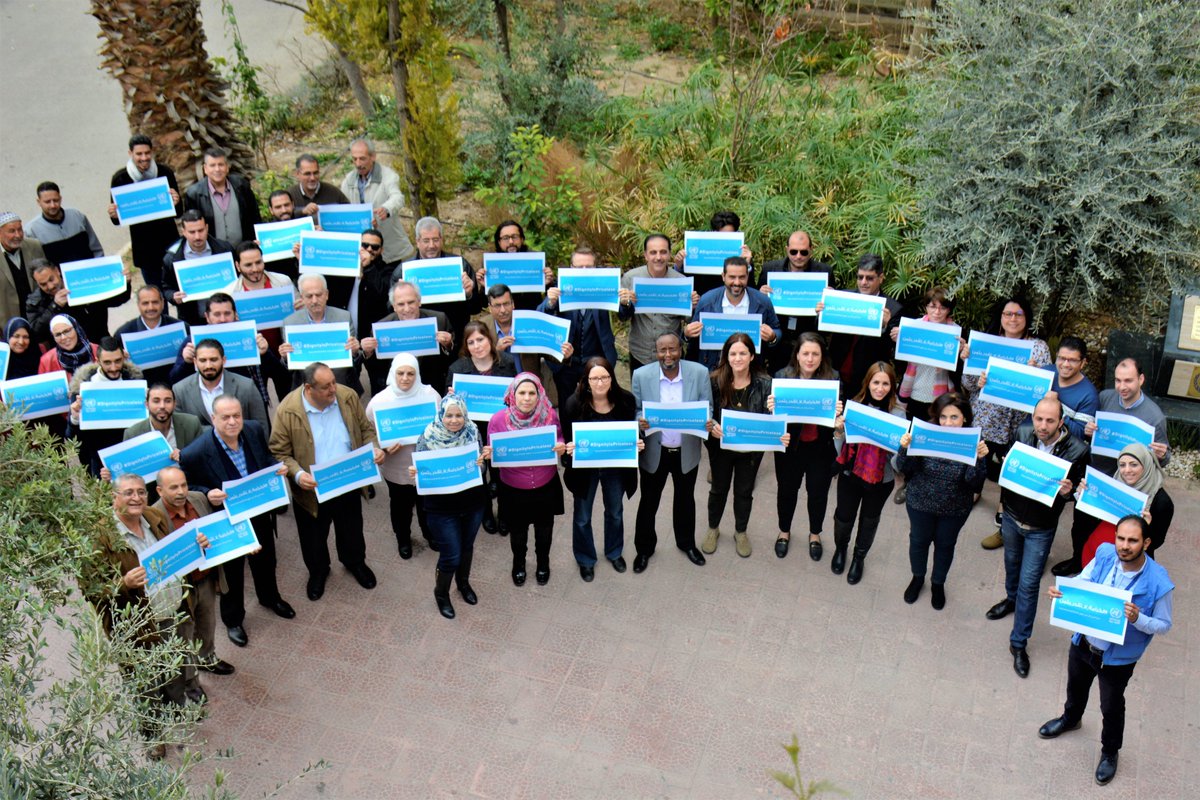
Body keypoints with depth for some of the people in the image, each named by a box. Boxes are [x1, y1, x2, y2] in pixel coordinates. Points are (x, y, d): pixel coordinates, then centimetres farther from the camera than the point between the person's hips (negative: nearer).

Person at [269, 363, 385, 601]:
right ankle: (318, 571, 50)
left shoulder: (348, 397, -11)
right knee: (314, 537, 20)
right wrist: (297, 474, -30)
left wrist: (375, 448, -16)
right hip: (311, 489, -2)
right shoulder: (287, 410, -21)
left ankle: (355, 562, 54)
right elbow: (279, 452, -14)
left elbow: (366, 429, 3)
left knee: (351, 529, 25)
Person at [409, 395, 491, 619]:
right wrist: (414, 473, -31)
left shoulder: (473, 434, -9)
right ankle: (441, 593, 31)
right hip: (442, 508, -3)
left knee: (467, 547, 22)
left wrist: (482, 461, -27)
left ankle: (463, 583, 50)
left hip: (473, 504, 3)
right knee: (451, 555, 3)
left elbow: (481, 470, -4)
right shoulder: (428, 439, -14)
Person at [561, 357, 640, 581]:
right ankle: (585, 560, 41)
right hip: (584, 466, -2)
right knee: (582, 517, 15)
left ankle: (614, 552, 52)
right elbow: (567, 438, -13)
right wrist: (570, 448, -34)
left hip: (616, 466, 2)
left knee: (615, 512, 25)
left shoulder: (626, 400, -17)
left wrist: (637, 443, -23)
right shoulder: (574, 403, -23)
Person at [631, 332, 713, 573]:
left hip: (687, 451, 1)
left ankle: (687, 543, 47)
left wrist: (707, 422, -26)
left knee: (685, 499, 23)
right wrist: (639, 421, -27)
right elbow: (635, 409, -4)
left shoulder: (699, 373, -13)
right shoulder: (642, 375, -14)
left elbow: (707, 407, -3)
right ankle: (644, 549, 38)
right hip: (654, 451, -1)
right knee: (649, 502, 15)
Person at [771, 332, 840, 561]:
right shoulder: (782, 376, -11)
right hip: (790, 445, 0)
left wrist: (838, 413, -28)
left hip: (821, 447, 0)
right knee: (787, 490, 18)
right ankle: (784, 532, 45)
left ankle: (815, 534, 43)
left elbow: (839, 412, -6)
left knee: (818, 492, 17)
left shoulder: (832, 378, -11)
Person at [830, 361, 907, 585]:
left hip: (881, 480, 0)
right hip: (850, 474, 0)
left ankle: (859, 558, 48)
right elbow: (840, 450, -4)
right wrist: (838, 432, -22)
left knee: (869, 520, 21)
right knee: (843, 517, 16)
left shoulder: (897, 414, -13)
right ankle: (840, 548, 50)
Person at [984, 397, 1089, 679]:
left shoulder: (1077, 450, -23)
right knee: (1012, 562, 29)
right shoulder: (1022, 433, -15)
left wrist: (1067, 491, -31)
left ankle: (1018, 643, 16)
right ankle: (1012, 599, 59)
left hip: (1041, 528, -3)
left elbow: (1080, 487, -11)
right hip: (1012, 515, 4)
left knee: (1029, 583, 2)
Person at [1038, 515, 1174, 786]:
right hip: (1084, 641, 4)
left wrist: (1137, 618, -37)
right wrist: (1060, 590, -25)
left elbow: (1164, 625, -16)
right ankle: (1070, 719, 64)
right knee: (1076, 686, 32)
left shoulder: (1159, 583, -30)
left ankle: (1110, 752, 49)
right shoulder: (1105, 554, -20)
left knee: (1111, 707, 19)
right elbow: (1081, 582, -4)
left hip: (1118, 657, -4)